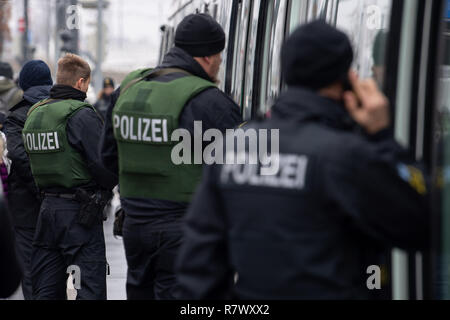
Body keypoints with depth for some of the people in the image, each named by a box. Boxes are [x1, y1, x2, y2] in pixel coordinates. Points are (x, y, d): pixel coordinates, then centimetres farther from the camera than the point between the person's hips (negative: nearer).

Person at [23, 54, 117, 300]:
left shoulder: (34, 113, 11)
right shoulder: (82, 115, -14)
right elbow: (104, 165, -16)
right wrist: (111, 182, 3)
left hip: (46, 207, 8)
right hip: (79, 211, -8)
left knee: (46, 290, 12)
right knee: (90, 288, -6)